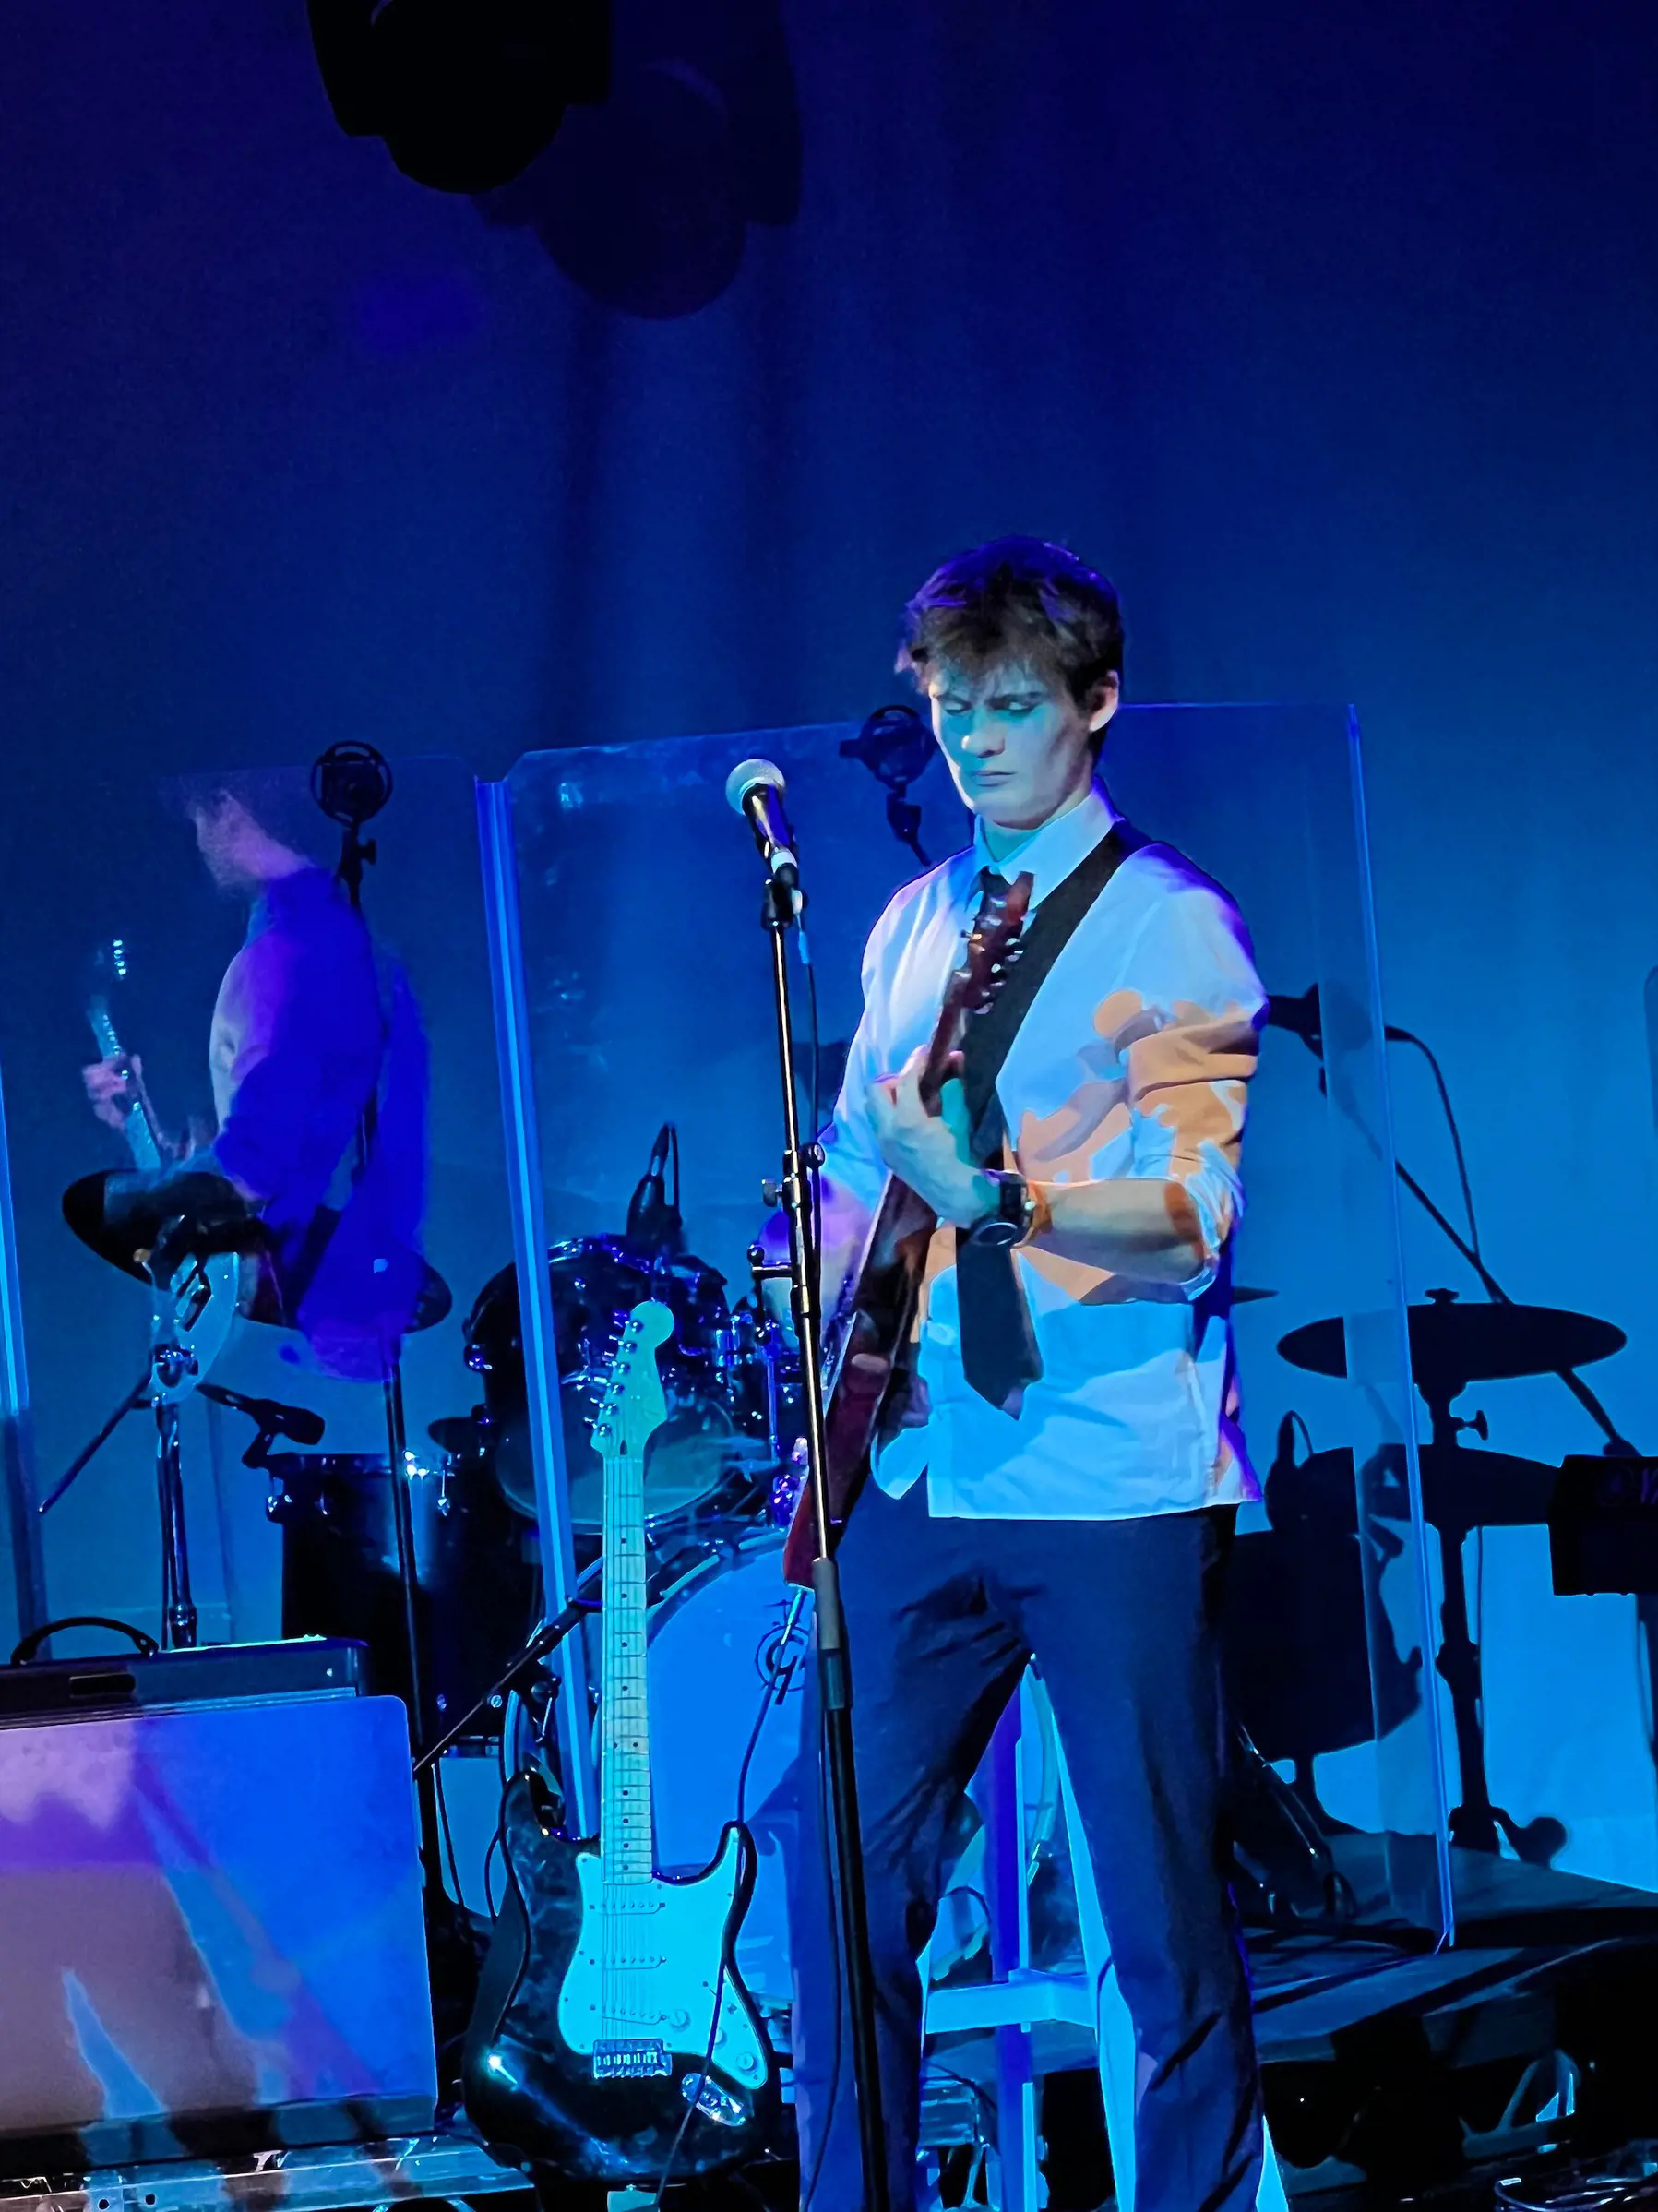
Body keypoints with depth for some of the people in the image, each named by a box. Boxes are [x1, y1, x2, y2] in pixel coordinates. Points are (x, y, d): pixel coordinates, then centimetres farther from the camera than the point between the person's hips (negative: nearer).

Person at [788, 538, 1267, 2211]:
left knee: (1164, 1914, -1)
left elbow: (1192, 1215, -13)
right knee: (841, 1870, 4)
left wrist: (993, 1197, -29)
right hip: (919, 1474, 5)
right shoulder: (911, 926, 16)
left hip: (1112, 1487, -5)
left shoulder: (1174, 929, -3)